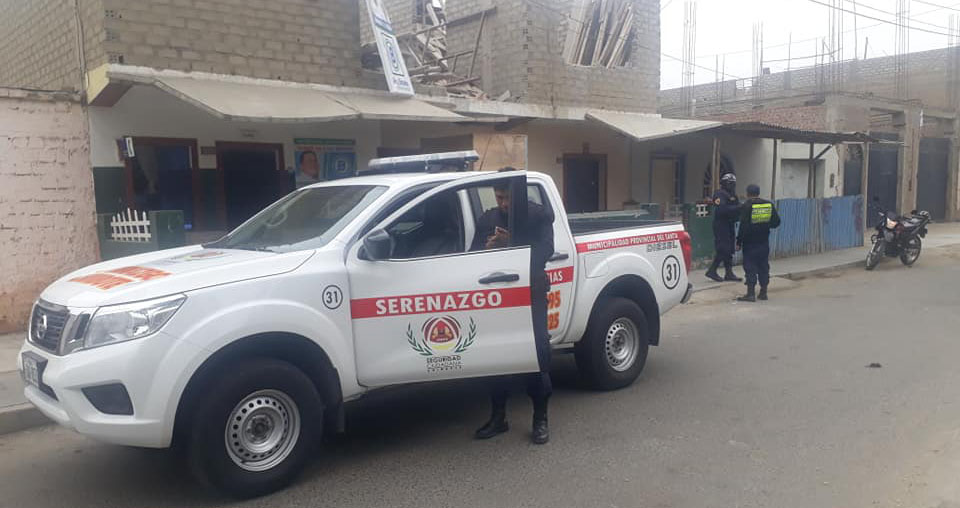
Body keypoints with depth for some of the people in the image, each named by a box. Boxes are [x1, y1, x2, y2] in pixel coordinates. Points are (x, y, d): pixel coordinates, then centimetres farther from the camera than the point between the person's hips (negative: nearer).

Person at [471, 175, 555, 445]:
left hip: (532, 294, -3)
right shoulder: (487, 220, 9)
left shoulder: (540, 215, -1)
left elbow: (545, 251, -13)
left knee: (538, 354, -2)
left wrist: (512, 244, -27)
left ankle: (540, 419, 10)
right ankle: (498, 417, 20)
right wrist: (487, 247, -19)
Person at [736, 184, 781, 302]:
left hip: (750, 243, -5)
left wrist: (739, 241, -10)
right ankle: (763, 292, 17)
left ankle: (751, 293, -6)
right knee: (764, 267, 12)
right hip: (764, 242, 5)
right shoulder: (769, 205, 4)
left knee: (750, 267, -3)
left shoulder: (747, 206, -12)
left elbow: (744, 225, -15)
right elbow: (776, 222, 7)